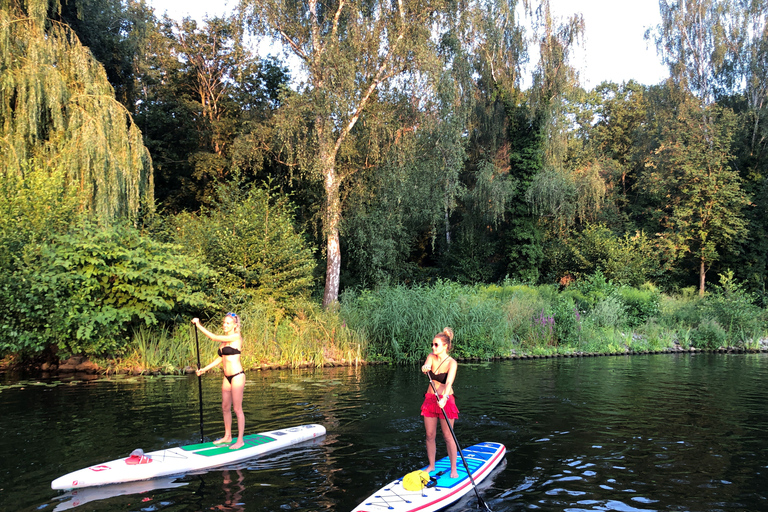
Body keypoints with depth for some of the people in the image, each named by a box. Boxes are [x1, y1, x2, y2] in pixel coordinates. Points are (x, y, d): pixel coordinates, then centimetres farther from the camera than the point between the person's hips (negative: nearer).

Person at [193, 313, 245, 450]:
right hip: (227, 377, 9)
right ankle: (227, 436, 27)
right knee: (225, 408, 14)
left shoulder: (236, 337, -12)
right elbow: (220, 358, 20)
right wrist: (204, 369, 15)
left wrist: (198, 325, -12)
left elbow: (214, 337, -17)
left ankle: (240, 440, 6)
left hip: (237, 376, -9)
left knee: (237, 409, -2)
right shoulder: (224, 339, 12)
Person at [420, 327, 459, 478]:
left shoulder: (451, 363, -13)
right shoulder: (431, 357, 2)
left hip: (445, 401, -5)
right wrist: (425, 368, -44)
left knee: (448, 436, 0)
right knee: (430, 435, 9)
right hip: (430, 399, 5)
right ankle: (431, 465, 23)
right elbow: (425, 367, -19)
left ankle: (453, 469, 12)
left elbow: (449, 382, -27)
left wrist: (444, 398, -43)